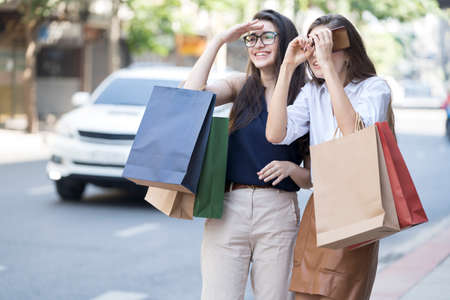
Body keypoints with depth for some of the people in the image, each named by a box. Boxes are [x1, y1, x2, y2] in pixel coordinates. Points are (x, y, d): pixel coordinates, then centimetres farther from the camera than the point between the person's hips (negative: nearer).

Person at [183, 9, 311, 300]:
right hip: (229, 209, 1)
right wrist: (219, 40, -6)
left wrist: (291, 168, -14)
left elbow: (314, 178, 7)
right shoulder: (241, 86, 10)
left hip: (279, 213, 0)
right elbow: (191, 94, -10)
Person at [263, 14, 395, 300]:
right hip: (317, 209, 5)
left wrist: (328, 66, -24)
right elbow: (275, 134, -7)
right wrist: (287, 67, -8)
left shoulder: (375, 88, -5)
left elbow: (355, 134, -25)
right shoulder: (312, 92, 9)